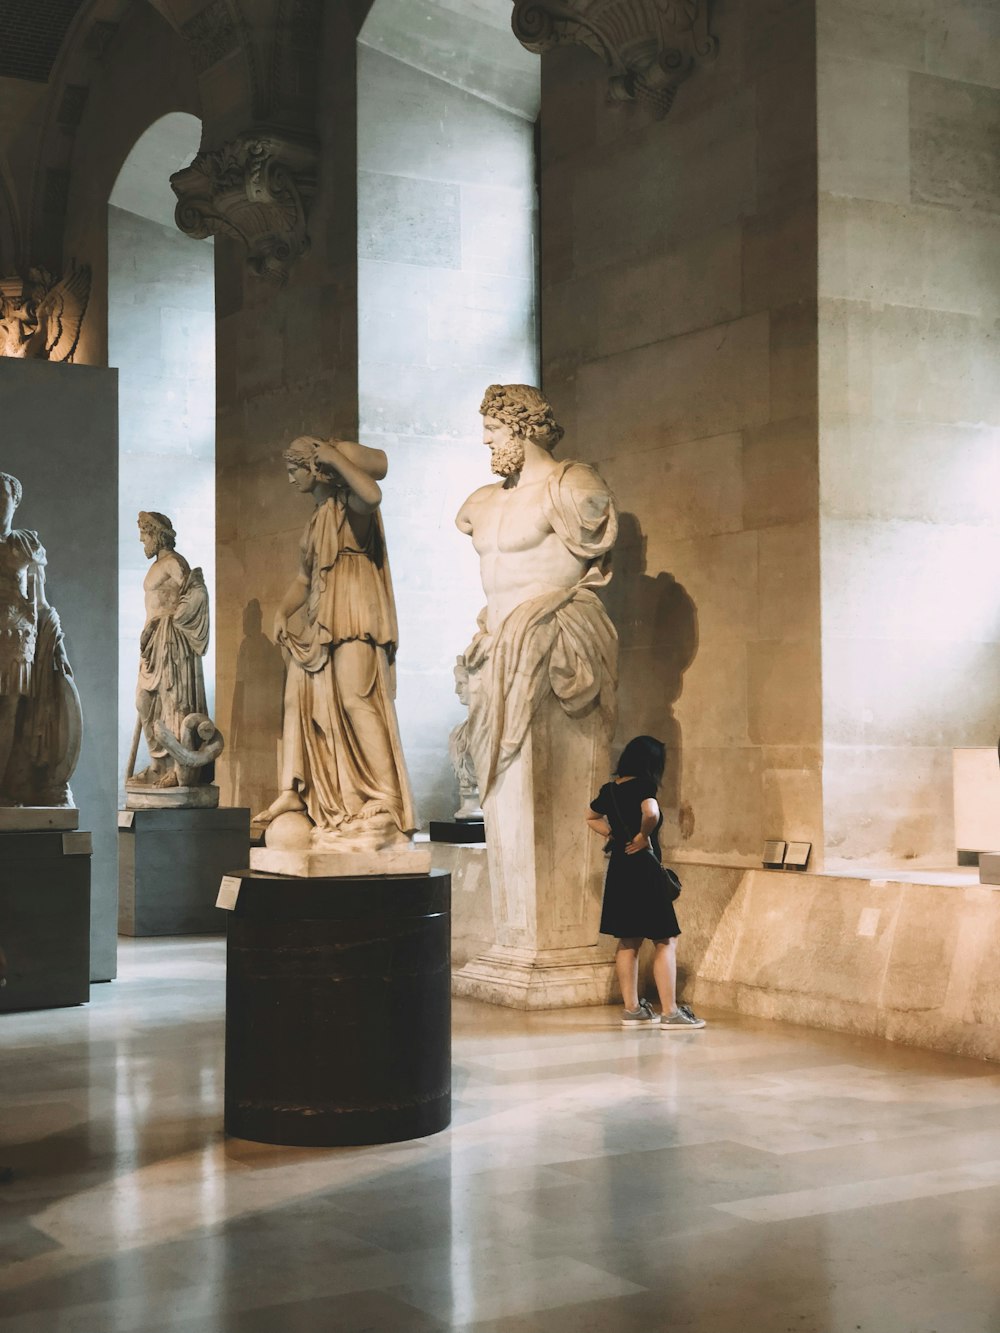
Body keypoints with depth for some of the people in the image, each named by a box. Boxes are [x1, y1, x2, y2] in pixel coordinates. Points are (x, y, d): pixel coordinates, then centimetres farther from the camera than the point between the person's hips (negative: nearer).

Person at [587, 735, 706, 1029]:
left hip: (619, 870, 8)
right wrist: (643, 837, -17)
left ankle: (632, 1009, 17)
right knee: (665, 940, -2)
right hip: (643, 870, -8)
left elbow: (592, 818, 26)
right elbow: (651, 813, -35)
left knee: (628, 941, 13)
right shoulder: (642, 787, -14)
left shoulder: (610, 790, 9)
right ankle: (670, 1012, -3)